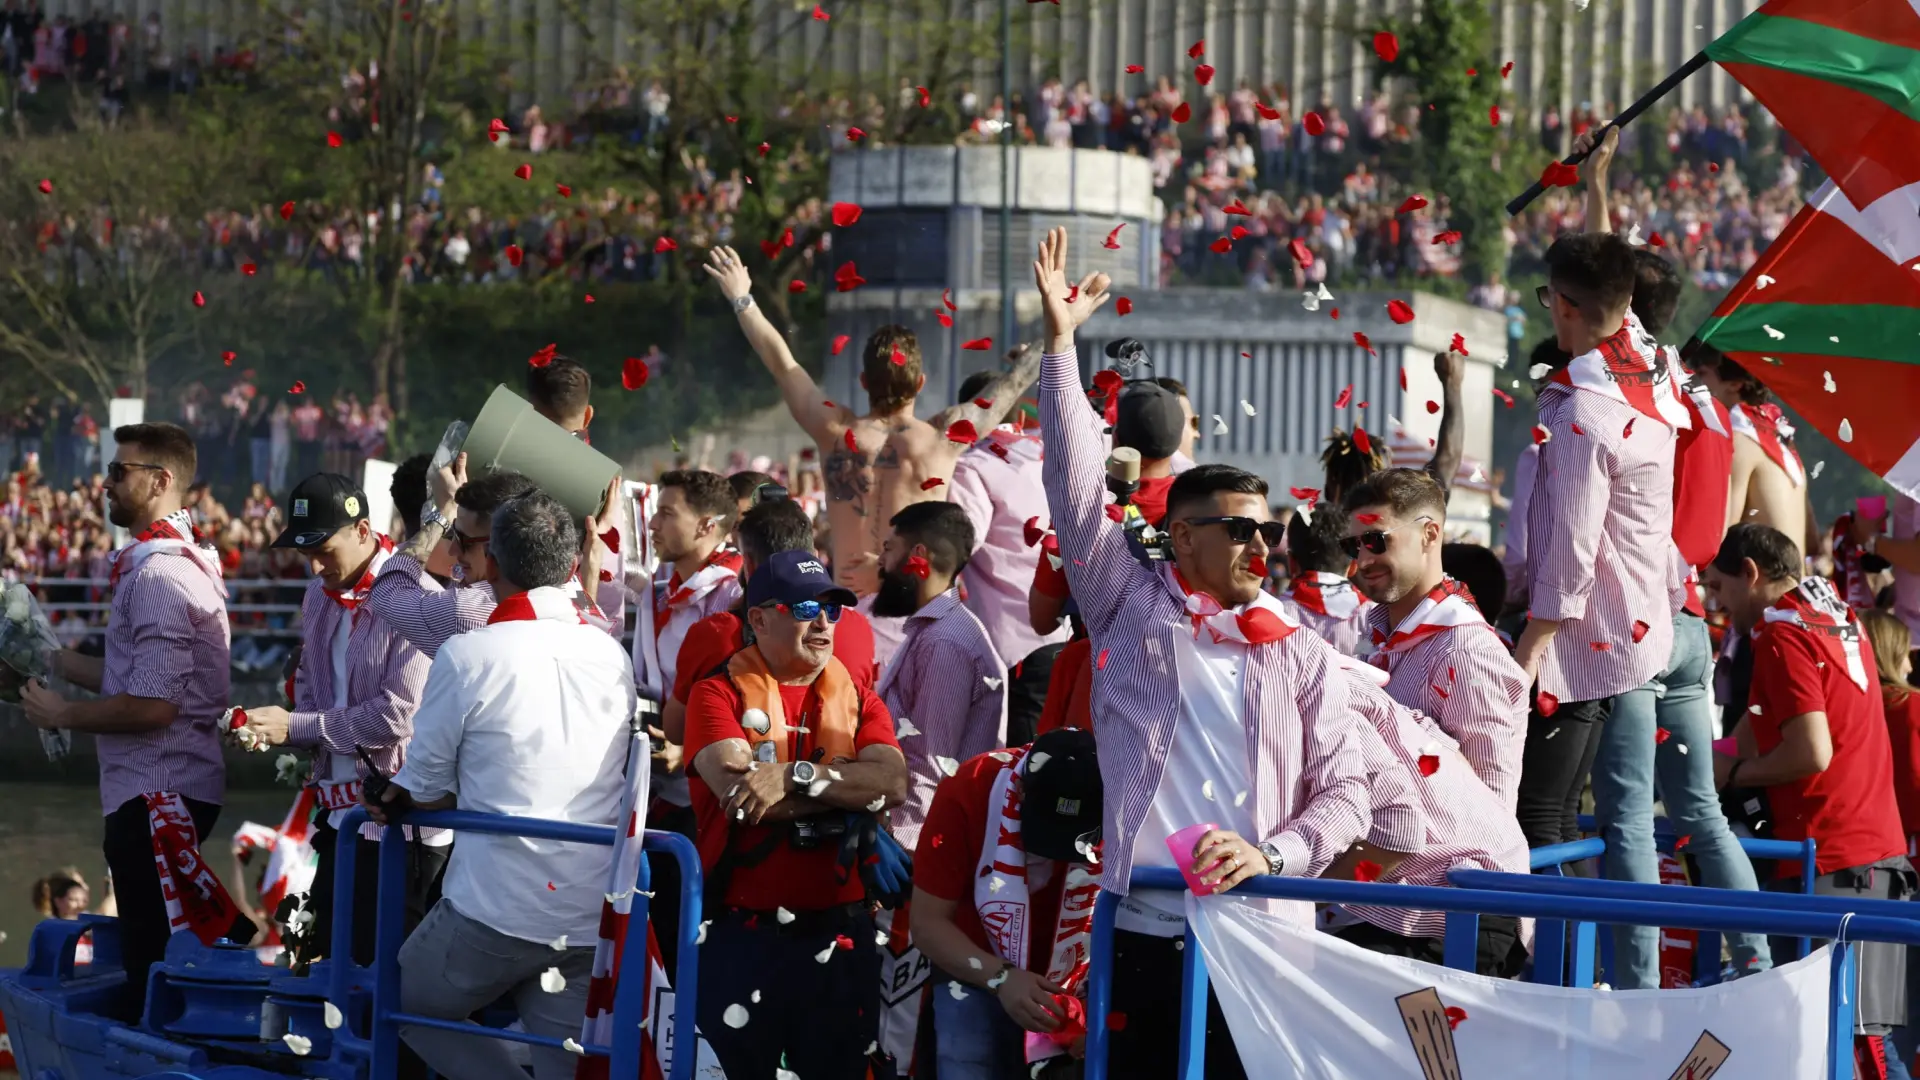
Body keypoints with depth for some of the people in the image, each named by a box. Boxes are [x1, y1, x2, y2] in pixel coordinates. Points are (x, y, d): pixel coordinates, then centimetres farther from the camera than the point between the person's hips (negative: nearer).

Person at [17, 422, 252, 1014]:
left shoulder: (159, 575, -18)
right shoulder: (171, 561, 15)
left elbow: (154, 705, -24)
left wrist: (64, 715, -11)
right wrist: (54, 658, 15)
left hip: (156, 798, -11)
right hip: (152, 792, 11)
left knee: (154, 968, -7)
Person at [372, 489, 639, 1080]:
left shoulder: (468, 654, -9)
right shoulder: (614, 657, 8)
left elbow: (425, 790, -3)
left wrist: (390, 800, 21)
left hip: (496, 907, -5)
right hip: (592, 917, 5)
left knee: (408, 1006, 18)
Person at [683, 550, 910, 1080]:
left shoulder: (859, 702, 11)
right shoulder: (720, 694, 1)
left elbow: (894, 783, -8)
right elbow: (736, 789, -16)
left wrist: (795, 775, -18)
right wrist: (851, 784, -10)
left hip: (839, 936, 3)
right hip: (741, 936, -3)